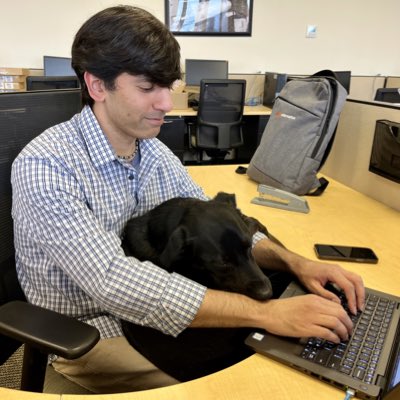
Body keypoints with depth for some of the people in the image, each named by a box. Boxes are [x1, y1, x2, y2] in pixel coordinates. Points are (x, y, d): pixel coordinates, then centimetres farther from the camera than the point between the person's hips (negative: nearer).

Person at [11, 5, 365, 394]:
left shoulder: (155, 153, -3)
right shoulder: (44, 166, -25)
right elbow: (114, 281, -36)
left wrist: (294, 261, -16)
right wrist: (263, 313, -37)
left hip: (155, 314, 5)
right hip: (86, 337, -5)